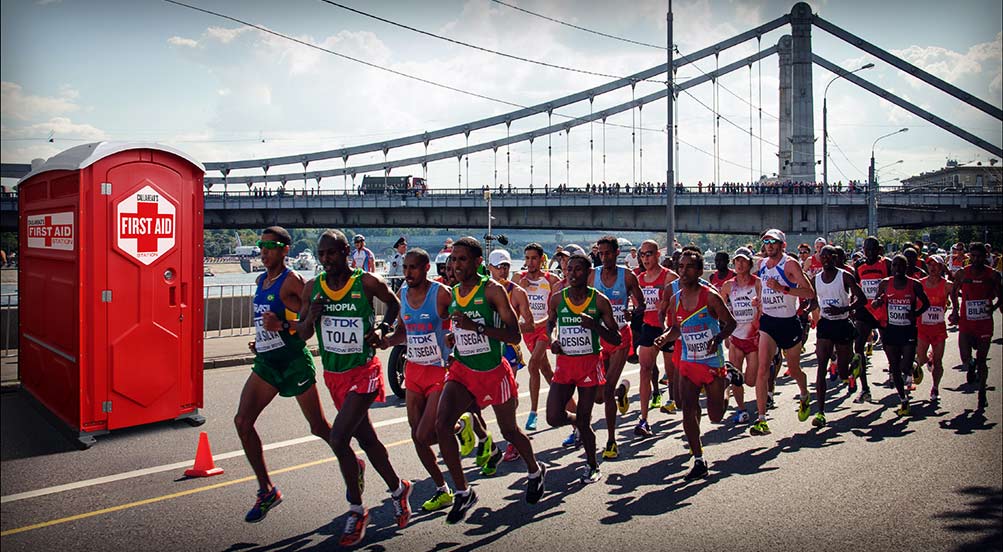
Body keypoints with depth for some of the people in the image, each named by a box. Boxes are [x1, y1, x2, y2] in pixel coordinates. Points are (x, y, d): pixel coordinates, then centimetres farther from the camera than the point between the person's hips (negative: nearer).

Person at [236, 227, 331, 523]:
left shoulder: (291, 280, -13)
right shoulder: (261, 280, 12)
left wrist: (282, 325, -27)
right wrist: (260, 339, 17)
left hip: (294, 361, -8)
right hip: (266, 362, 8)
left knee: (319, 427, 3)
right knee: (242, 421, -4)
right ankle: (266, 490, 6)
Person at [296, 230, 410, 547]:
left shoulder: (367, 283, -11)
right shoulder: (312, 288, 0)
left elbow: (394, 303, 7)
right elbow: (302, 334, 5)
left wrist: (382, 329, -9)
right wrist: (312, 316, -15)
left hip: (363, 372, -5)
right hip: (333, 374, 6)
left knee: (338, 439, -15)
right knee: (366, 438, 16)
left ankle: (356, 511, 3)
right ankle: (398, 489, 38)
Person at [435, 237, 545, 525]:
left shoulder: (492, 290, -13)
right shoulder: (451, 293, 4)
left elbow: (514, 334, -19)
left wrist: (476, 327, -29)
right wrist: (451, 338, 1)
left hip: (494, 372, -4)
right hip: (462, 371, 4)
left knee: (509, 430, 13)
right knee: (442, 424, -17)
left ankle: (535, 471, 44)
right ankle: (462, 493, -3)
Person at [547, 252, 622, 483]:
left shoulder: (600, 301, -8)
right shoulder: (557, 299, 0)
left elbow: (616, 339, -5)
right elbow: (550, 322, 21)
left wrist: (595, 325, -23)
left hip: (589, 364, -3)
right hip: (564, 363, 3)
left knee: (584, 421, 3)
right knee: (554, 418, -8)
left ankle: (592, 466, 25)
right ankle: (576, 421, 29)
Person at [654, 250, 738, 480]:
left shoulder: (710, 297, -14)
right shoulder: (675, 299, 2)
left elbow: (730, 323, -8)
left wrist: (718, 339, -26)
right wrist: (665, 337, -7)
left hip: (712, 362, -4)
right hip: (688, 363, 4)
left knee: (715, 416, 8)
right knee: (688, 412, -6)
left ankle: (728, 377, 36)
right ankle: (699, 461, 7)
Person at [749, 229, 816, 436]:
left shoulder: (790, 264, -13)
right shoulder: (762, 263, 5)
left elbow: (809, 293, -20)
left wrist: (782, 288, -29)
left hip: (789, 322, -3)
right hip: (768, 321, 3)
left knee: (794, 369, 15)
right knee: (763, 369, -13)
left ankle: (804, 398, 48)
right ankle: (761, 419, -13)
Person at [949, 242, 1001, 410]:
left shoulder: (992, 275, -3)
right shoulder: (962, 273, -2)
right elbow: (953, 292, 13)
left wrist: (994, 306, -13)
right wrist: (955, 310, 3)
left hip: (985, 322, 0)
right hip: (966, 322, 0)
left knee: (982, 360, 7)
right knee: (965, 359, -10)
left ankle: (982, 393, 22)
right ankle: (971, 366, 27)